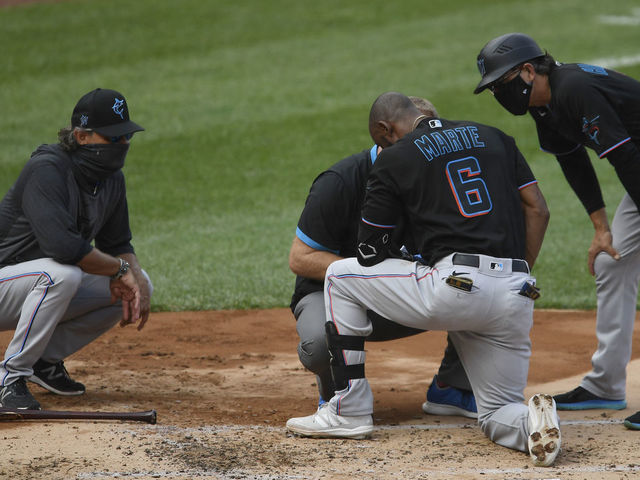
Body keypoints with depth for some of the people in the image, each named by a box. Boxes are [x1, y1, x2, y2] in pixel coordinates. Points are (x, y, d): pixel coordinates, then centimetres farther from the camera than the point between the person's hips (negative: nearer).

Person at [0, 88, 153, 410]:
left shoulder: (111, 178, 2)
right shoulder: (47, 170, -25)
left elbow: (118, 245, 10)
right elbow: (62, 245, -38)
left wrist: (135, 277, -13)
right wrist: (120, 269, -24)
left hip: (54, 287, 9)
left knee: (139, 282, 0)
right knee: (63, 274, -37)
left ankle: (46, 359, 6)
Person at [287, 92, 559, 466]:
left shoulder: (394, 159, 8)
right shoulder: (493, 137, 21)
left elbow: (371, 254, 13)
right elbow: (538, 210, 14)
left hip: (455, 287, -5)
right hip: (517, 300, 5)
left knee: (340, 276, 16)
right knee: (497, 415, 21)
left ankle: (350, 412, 14)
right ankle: (534, 421, -17)